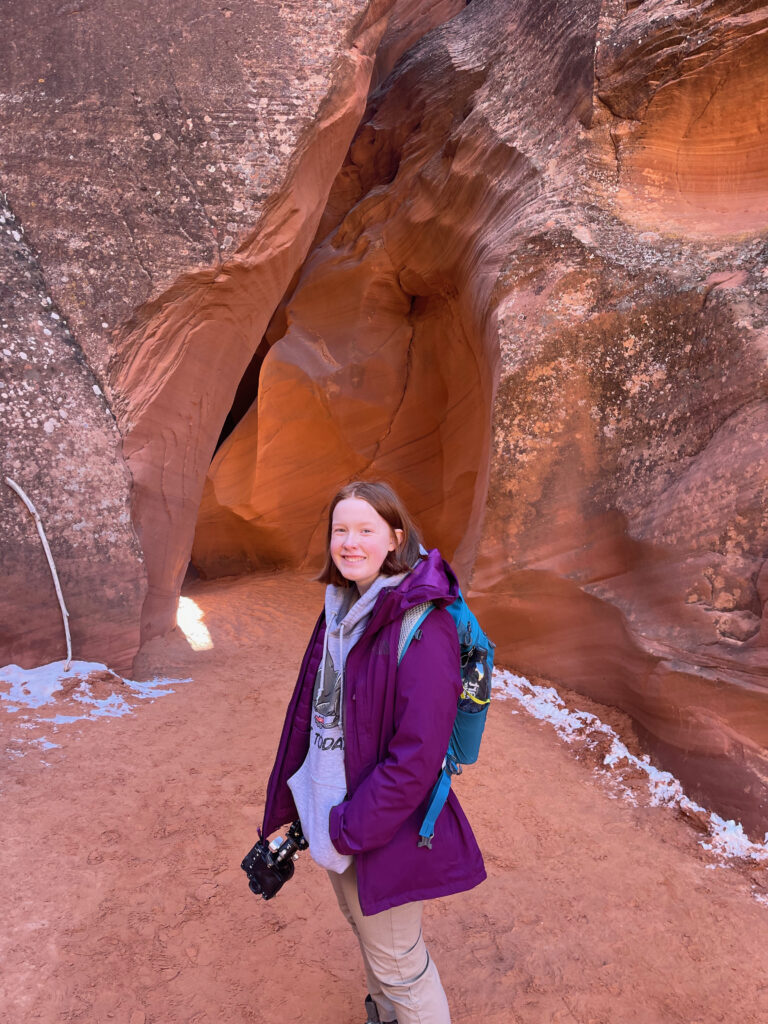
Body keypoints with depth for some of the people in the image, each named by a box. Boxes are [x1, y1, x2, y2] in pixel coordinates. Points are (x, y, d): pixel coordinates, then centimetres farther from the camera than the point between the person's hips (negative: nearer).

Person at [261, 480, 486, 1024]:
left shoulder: (423, 627, -25)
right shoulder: (340, 610, 0)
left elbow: (417, 755, -25)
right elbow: (309, 708, 7)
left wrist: (350, 827, -18)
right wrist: (288, 803, 8)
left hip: (387, 829, -8)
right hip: (330, 812, 8)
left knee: (397, 962, 13)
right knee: (367, 934, 29)